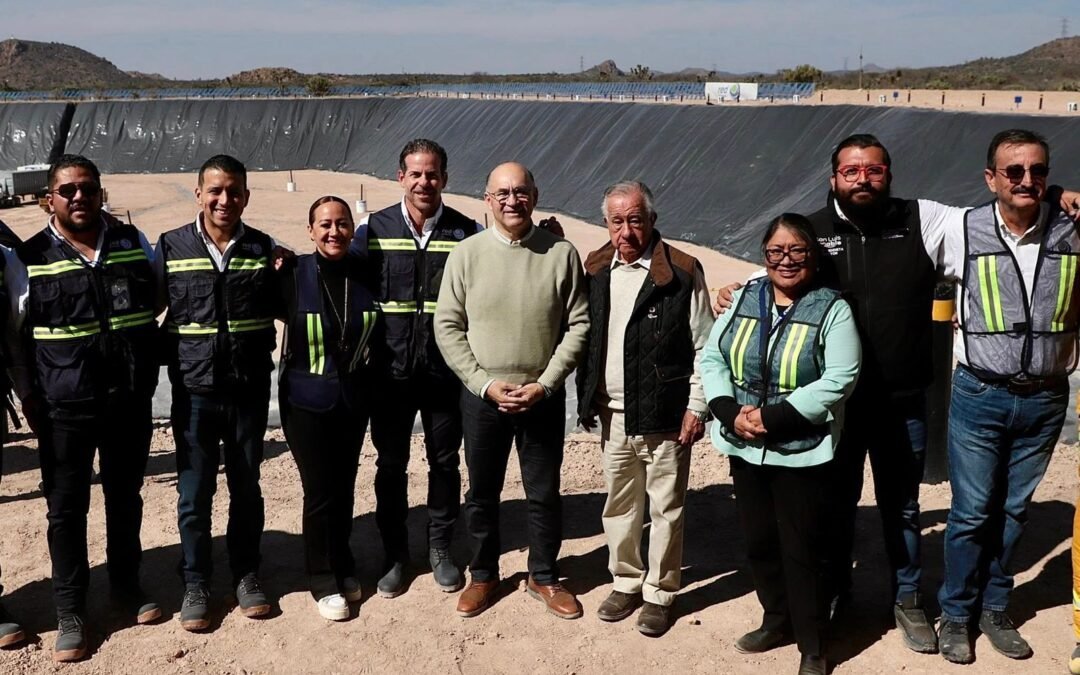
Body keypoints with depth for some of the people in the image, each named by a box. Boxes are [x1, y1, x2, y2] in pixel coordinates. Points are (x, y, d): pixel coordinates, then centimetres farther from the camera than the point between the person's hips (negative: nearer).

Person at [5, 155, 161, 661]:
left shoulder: (133, 243, 3)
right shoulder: (29, 258, -2)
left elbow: (163, 300, 14)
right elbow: (18, 335, 1)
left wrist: (149, 373, 8)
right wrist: (28, 396, -3)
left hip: (130, 400, 2)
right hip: (65, 406, -2)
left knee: (125, 497, 15)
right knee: (67, 507, 5)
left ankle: (126, 586, 33)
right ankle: (70, 611, 17)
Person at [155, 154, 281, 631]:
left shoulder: (263, 248, 1)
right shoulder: (171, 247, -1)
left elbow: (280, 309, 9)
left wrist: (284, 273, -7)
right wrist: (168, 356, -4)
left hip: (250, 389, 1)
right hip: (193, 390, -1)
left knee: (246, 487, 13)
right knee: (194, 492, 7)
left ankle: (246, 574, 28)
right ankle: (195, 584, 21)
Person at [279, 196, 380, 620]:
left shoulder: (364, 276, 0)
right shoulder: (293, 276, -9)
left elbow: (376, 334, 10)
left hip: (354, 398, 3)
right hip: (307, 400, -3)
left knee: (344, 487, 13)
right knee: (320, 491, 1)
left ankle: (343, 567, 31)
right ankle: (324, 581, 17)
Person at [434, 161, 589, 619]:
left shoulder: (561, 254, -5)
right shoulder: (466, 254, -4)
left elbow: (578, 326, -4)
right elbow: (447, 327, -3)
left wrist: (544, 384, -12)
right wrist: (486, 384, -11)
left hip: (543, 396, 0)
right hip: (481, 396, 1)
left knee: (544, 494, 12)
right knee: (482, 493, 14)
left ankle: (544, 577, 31)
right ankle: (483, 575, 33)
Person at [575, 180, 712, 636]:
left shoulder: (682, 272, -10)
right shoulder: (596, 270, 4)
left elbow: (704, 346, -8)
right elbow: (586, 338, 12)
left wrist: (696, 407, -9)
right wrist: (586, 400, 8)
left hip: (664, 415, -4)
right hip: (613, 414, 4)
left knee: (665, 508, 7)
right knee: (619, 505, 15)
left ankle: (660, 592, 22)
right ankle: (626, 582, 31)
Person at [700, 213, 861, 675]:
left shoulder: (832, 309, -8)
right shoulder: (744, 299, 5)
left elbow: (839, 378, -17)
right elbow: (711, 358, 5)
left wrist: (774, 417, -21)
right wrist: (731, 412, -12)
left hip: (802, 453, -5)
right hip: (745, 447, 5)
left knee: (801, 551, 3)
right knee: (759, 541, 17)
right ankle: (778, 620, 38)